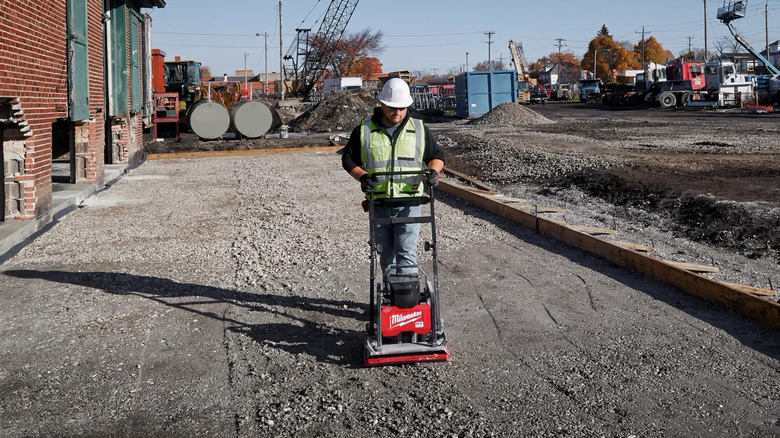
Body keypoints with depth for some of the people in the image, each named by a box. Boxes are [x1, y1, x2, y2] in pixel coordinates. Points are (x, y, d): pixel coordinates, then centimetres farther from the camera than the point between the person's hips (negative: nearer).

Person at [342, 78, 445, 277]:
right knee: (386, 256, 9)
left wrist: (433, 171, -6)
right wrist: (362, 176, -9)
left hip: (409, 203, -1)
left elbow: (437, 154, 15)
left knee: (407, 254, -9)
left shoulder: (419, 129, 6)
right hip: (379, 205, 1)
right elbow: (348, 159, 10)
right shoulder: (364, 131, 3)